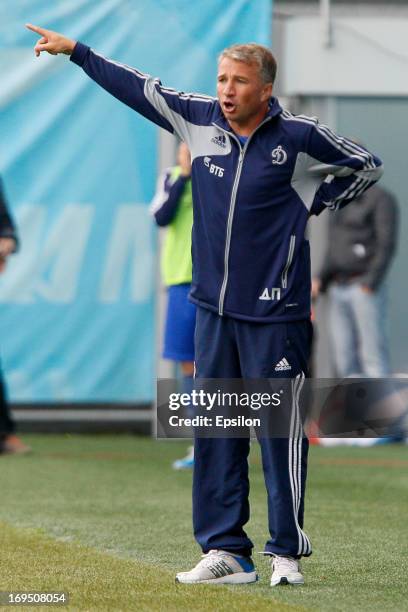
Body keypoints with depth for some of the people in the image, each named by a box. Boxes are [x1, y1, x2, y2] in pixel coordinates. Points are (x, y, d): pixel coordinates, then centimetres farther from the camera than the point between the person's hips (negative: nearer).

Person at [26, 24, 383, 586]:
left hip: (275, 313, -5)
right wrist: (76, 51, 18)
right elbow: (139, 89, 15)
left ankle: (287, 553, 5)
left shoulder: (299, 137, -6)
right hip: (213, 307, 5)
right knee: (213, 429, 5)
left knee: (279, 429, -3)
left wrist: (314, 204, 2)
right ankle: (225, 551, 11)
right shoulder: (198, 119, 4)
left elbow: (367, 166, 9)